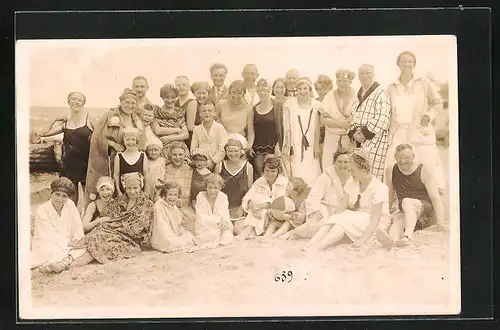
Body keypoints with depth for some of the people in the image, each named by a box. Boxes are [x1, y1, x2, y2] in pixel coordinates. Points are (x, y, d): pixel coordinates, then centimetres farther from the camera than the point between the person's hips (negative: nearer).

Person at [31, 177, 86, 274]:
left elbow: (78, 233, -3)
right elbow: (47, 238, -15)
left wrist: (71, 255, -15)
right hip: (46, 246, -5)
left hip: (67, 245, 5)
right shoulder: (42, 211, -11)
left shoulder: (70, 205, -4)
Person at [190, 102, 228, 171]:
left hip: (216, 164, -2)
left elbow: (223, 149, -4)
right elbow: (193, 149, 11)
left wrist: (212, 162, -10)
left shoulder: (219, 127, 1)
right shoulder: (197, 129, 11)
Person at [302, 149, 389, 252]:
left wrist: (362, 240, -25)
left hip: (370, 228, -6)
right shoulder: (354, 185, 12)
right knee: (333, 219, -20)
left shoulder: (378, 187, -12)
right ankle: (306, 248, -36)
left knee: (345, 220, -30)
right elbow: (348, 209, 7)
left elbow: (376, 219, -18)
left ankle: (315, 249, -42)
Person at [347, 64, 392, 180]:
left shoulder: (381, 93, -5)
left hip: (374, 140, -7)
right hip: (357, 141, 7)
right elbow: (352, 117, 20)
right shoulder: (358, 96, 19)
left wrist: (365, 133, -15)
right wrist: (353, 133, 1)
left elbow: (382, 119, -15)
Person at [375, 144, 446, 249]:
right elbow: (389, 197, 16)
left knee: (407, 201, -34)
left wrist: (440, 222, -20)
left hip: (426, 211, -3)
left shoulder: (424, 171, -5)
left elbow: (435, 198, -10)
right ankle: (391, 239, -67)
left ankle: (407, 236, -57)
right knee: (397, 220, -32)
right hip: (404, 213, 3)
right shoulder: (391, 171, 6)